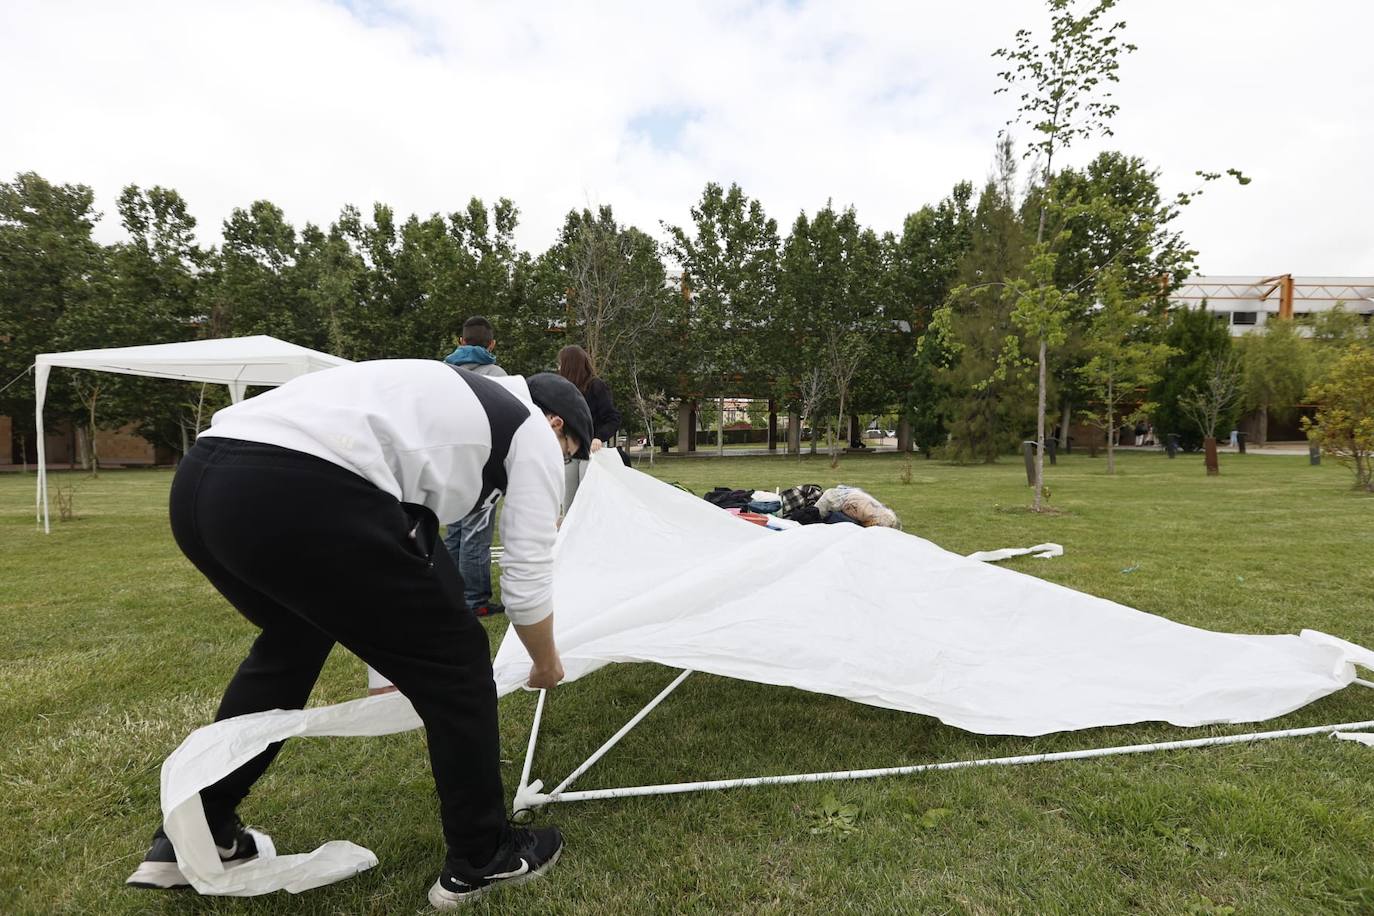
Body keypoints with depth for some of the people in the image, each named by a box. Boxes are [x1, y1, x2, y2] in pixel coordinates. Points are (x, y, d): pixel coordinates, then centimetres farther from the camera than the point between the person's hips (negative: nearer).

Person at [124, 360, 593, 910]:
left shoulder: (441, 397, 34)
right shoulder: (532, 431, 13)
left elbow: (397, 533, 38)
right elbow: (527, 579, 13)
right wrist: (546, 664, 34)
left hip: (200, 480, 10)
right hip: (300, 493, -9)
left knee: (292, 640, 34)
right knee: (452, 660, 9)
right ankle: (480, 859, 28)